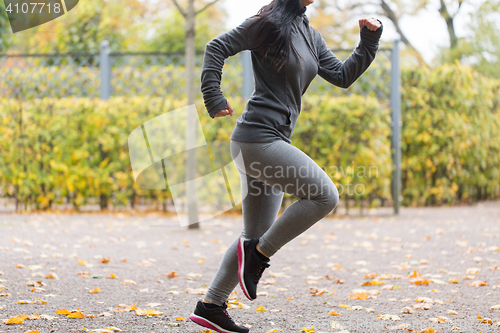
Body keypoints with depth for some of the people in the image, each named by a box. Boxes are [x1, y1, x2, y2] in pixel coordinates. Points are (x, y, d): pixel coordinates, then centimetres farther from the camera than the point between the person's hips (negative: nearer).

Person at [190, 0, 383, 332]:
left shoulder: (311, 36, 17)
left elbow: (343, 76, 17)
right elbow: (217, 47, -5)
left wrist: (369, 42, 5)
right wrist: (214, 100, -8)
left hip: (274, 142, 9)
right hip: (257, 137, -9)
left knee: (256, 236, 10)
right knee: (325, 195, -15)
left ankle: (210, 306, 15)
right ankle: (259, 254, -6)